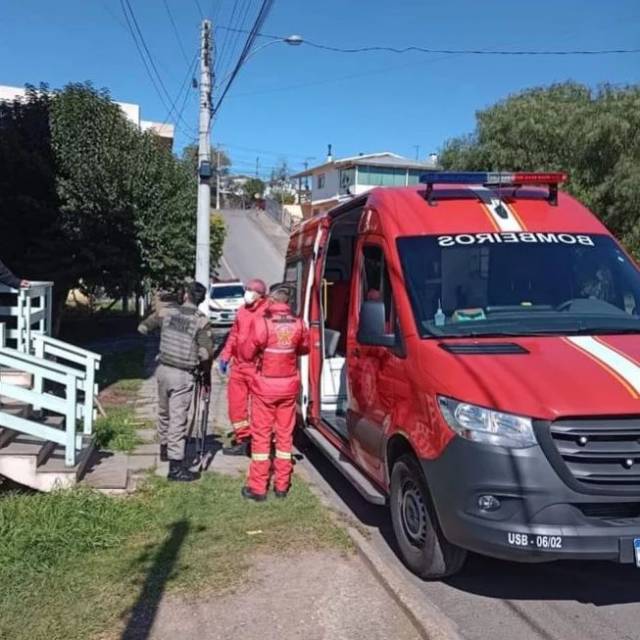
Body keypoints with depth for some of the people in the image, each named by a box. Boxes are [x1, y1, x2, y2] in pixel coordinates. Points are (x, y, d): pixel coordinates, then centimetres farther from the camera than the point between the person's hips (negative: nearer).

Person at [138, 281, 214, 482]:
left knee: (164, 412, 24)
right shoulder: (201, 320, -11)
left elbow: (143, 327, 9)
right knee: (178, 419, -3)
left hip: (163, 370, 5)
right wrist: (205, 369, 2)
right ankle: (175, 466, -1)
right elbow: (206, 353, -17)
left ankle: (165, 448, 45)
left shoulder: (167, 311, 0)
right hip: (183, 375, -5)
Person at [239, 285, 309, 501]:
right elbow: (304, 348, 13)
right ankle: (282, 485, 19)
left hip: (266, 386, -3)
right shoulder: (298, 324, -3)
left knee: (261, 435, 5)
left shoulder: (262, 324, -16)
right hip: (289, 385, 3)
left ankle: (258, 487, 9)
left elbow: (247, 353, -9)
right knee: (285, 434, 12)